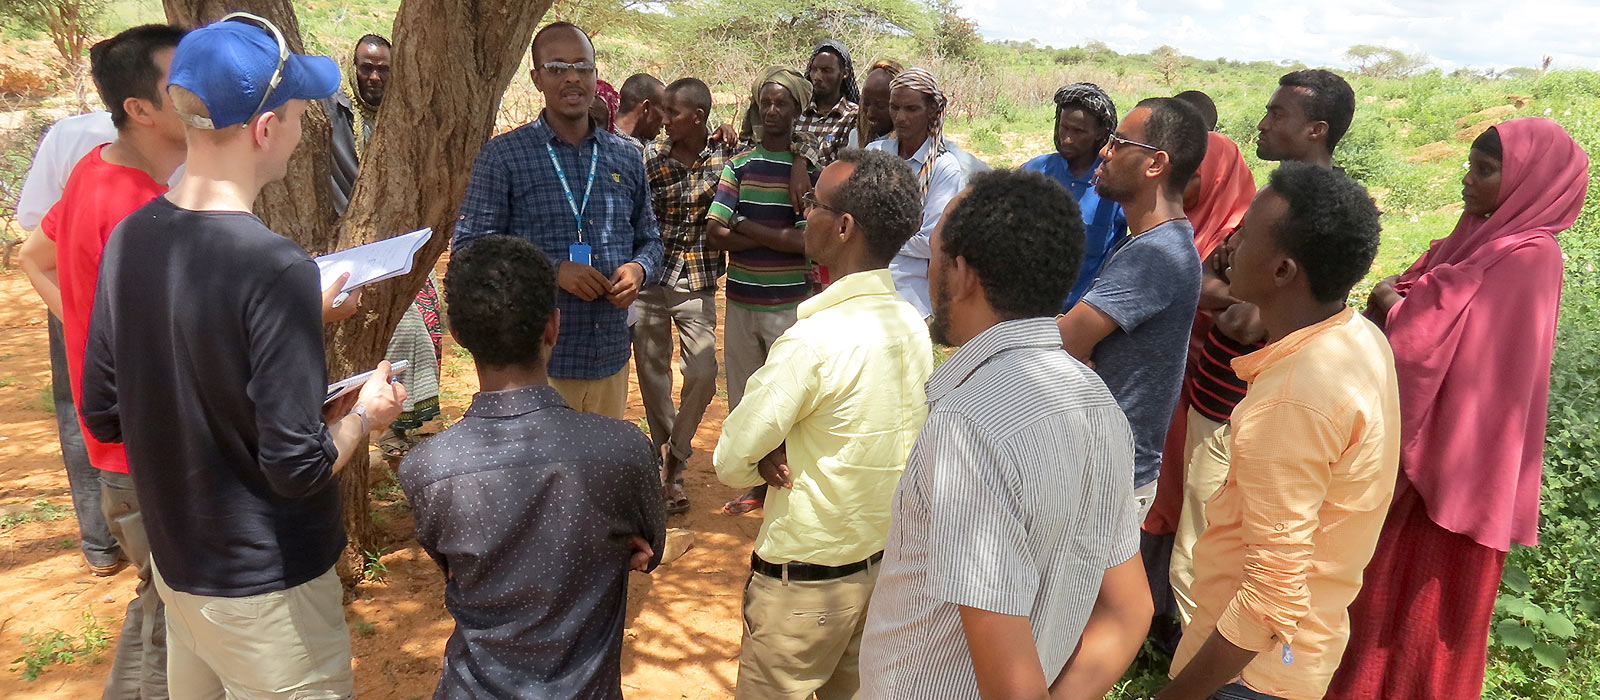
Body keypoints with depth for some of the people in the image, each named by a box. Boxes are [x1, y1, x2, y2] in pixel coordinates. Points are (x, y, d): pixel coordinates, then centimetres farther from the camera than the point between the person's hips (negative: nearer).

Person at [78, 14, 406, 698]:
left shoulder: (129, 239, -5)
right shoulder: (275, 268, -27)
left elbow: (104, 416, 5)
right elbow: (297, 467, -24)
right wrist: (365, 414, -7)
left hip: (174, 562, 7)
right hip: (264, 589, -7)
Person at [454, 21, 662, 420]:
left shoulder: (625, 158, 10)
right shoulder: (503, 156, -3)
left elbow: (650, 239, 18)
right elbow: (468, 248, -6)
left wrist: (639, 269, -6)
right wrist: (553, 269, -18)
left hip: (612, 361, 4)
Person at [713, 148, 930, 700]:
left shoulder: (814, 339, -27)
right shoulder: (912, 326, -3)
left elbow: (730, 463, -20)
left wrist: (768, 462, 0)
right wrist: (785, 451, -6)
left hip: (805, 577, -7)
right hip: (883, 557, 7)